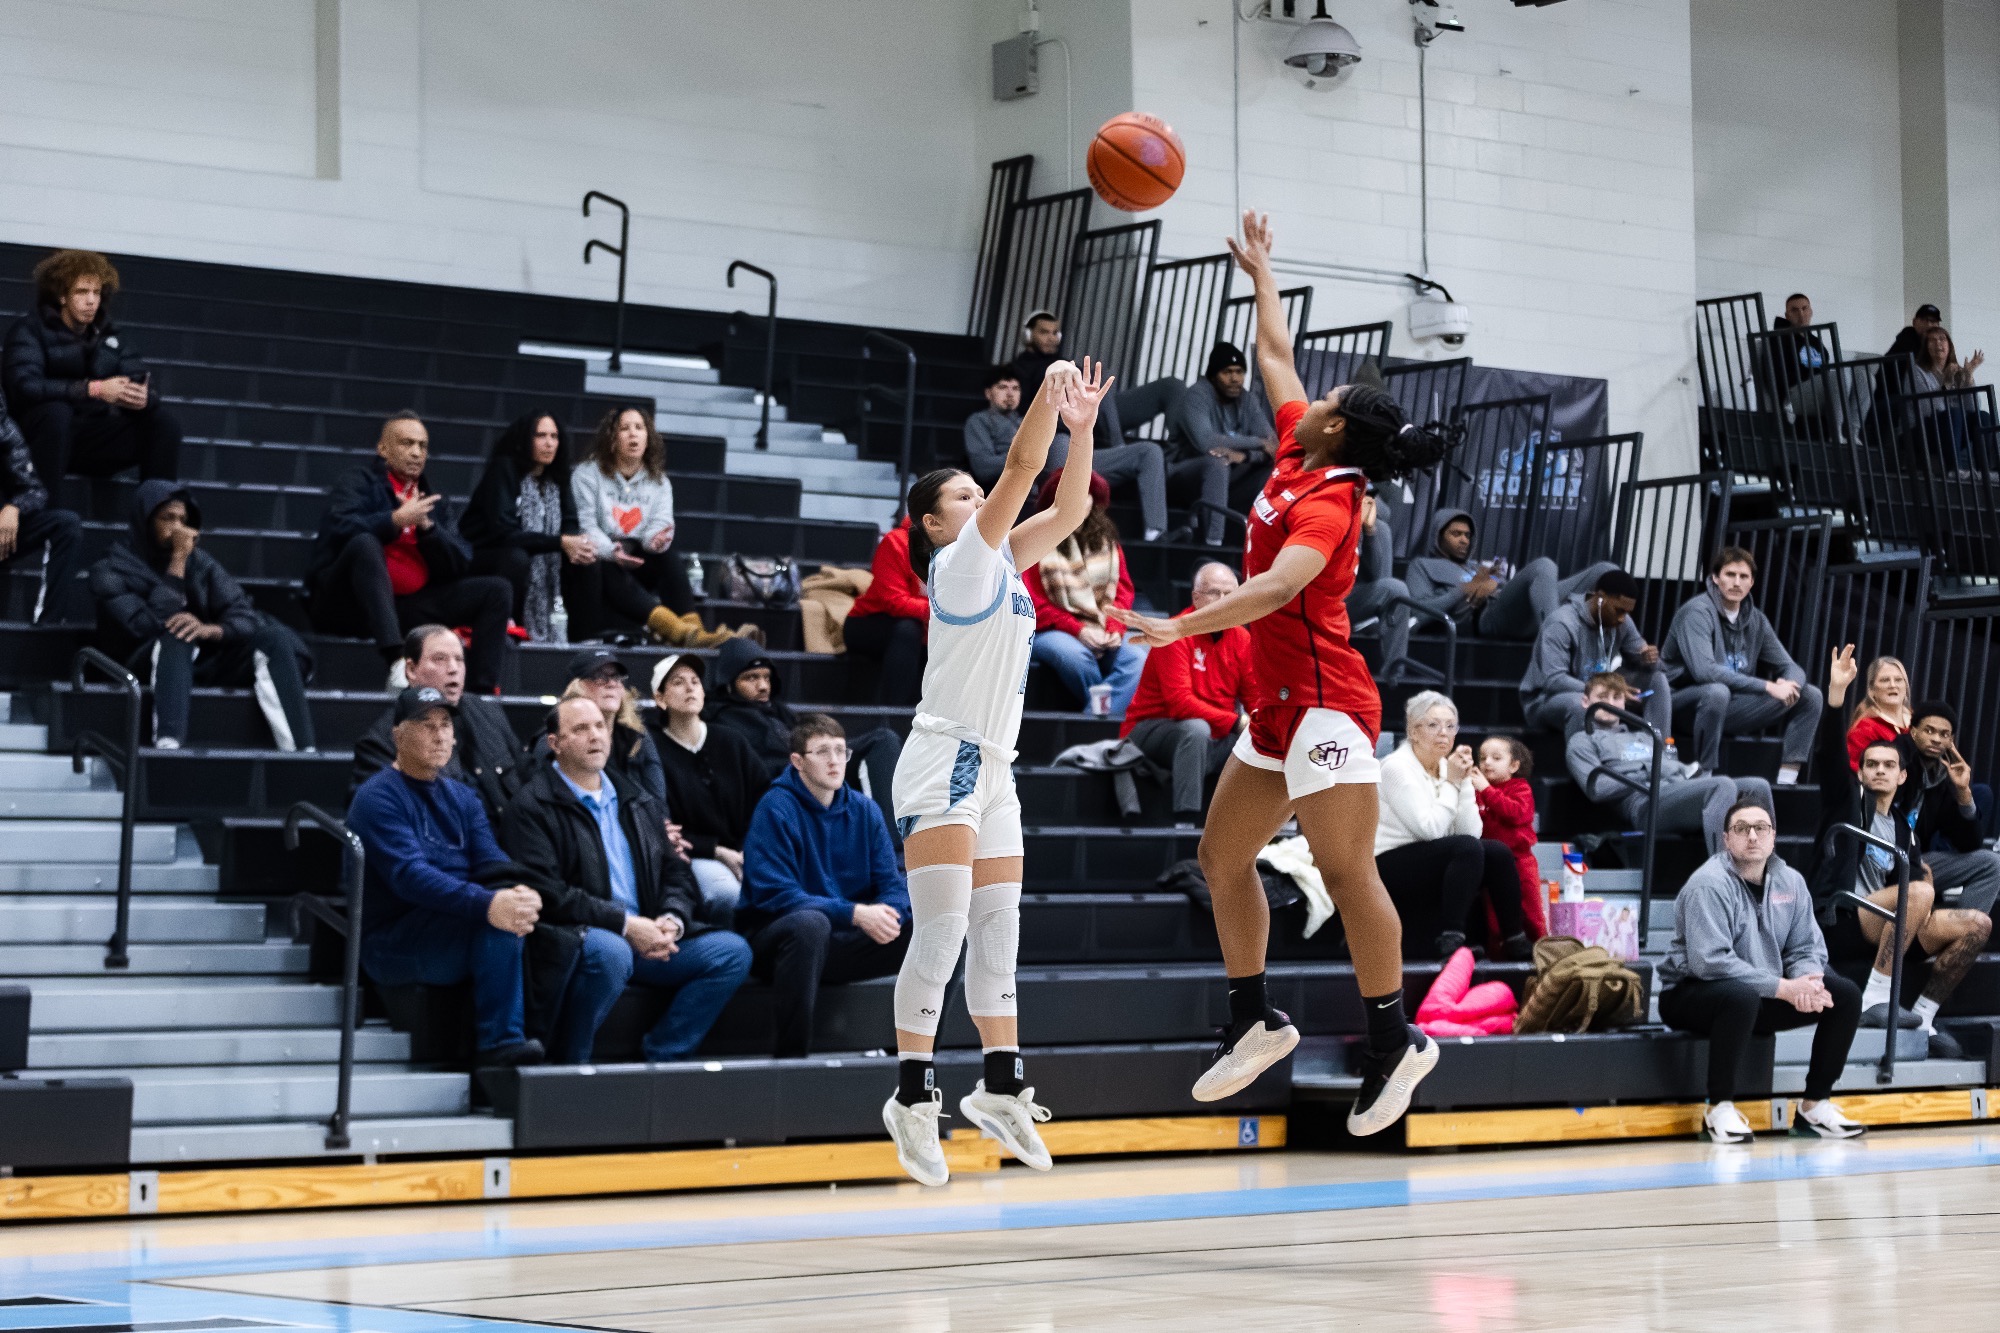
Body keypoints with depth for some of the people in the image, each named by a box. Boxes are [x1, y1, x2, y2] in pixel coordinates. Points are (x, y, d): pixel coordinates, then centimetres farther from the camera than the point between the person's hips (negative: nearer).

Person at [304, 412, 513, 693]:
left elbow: (459, 565, 7)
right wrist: (397, 519, -18)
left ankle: (481, 691, -21)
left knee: (497, 590, -5)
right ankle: (396, 659, -48)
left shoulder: (432, 501, 19)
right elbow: (340, 527, -17)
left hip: (408, 606, 6)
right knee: (365, 543, -35)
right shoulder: (360, 481, 5)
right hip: (347, 603, -6)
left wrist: (425, 525, -7)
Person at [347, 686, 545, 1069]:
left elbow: (491, 861, 2)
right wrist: (486, 904, -38)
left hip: (462, 937, 7)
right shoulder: (378, 798, -8)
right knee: (497, 920, -33)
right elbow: (408, 875, -23)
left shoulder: (462, 798, 17)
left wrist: (521, 894, -24)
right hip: (392, 945, -7)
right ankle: (500, 1043, -28)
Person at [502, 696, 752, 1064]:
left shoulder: (637, 801, 21)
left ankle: (661, 1057, -8)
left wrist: (673, 919, -4)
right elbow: (548, 893, -13)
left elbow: (677, 872, 19)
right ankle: (567, 1065, -19)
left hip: (648, 939, 7)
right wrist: (626, 925, -17)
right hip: (575, 937, -7)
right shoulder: (532, 806, -1)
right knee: (610, 952, -39)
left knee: (732, 951, -11)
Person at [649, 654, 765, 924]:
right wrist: (718, 852, -12)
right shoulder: (654, 749, -1)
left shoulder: (732, 743, 13)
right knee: (726, 891, -36)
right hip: (693, 854, -4)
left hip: (744, 853, 4)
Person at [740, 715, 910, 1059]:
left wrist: (887, 913, -23)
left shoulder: (864, 811, 7)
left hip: (842, 945, 5)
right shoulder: (776, 808, -10)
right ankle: (789, 1053, -32)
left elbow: (892, 885, 3)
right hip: (774, 937, -5)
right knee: (811, 922, -40)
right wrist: (854, 913, -29)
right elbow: (775, 894, -19)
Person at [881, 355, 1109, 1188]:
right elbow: (1020, 472, -16)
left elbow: (1068, 508, 12)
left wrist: (1080, 426, 3)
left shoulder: (1003, 562, 16)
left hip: (992, 771, 9)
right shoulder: (960, 561, -7)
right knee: (940, 933, -13)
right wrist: (1047, 397, -18)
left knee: (997, 936, 9)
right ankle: (913, 1097, -11)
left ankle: (1001, 1088, 13)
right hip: (944, 764, -9)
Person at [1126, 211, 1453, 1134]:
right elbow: (1275, 354, 25)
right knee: (1222, 857, 11)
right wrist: (1259, 272, 35)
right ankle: (1255, 1021, 21)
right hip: (1279, 704, 10)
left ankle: (1393, 1041, -3)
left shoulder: (1329, 500, -15)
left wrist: (1186, 625, -40)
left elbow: (1280, 585, -32)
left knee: (1345, 872, -9)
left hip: (1324, 702, -10)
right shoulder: (1298, 458, 10)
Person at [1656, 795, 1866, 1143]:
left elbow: (1806, 948, 7)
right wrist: (1783, 988, -28)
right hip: (1691, 994, -7)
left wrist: (1807, 983, -19)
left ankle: (1815, 1106, 5)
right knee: (1742, 995, -40)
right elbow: (1709, 961, -28)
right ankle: (1719, 1109, -25)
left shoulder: (1790, 882, 4)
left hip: (1764, 997, 7)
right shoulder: (1709, 885, -19)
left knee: (1846, 995, -4)